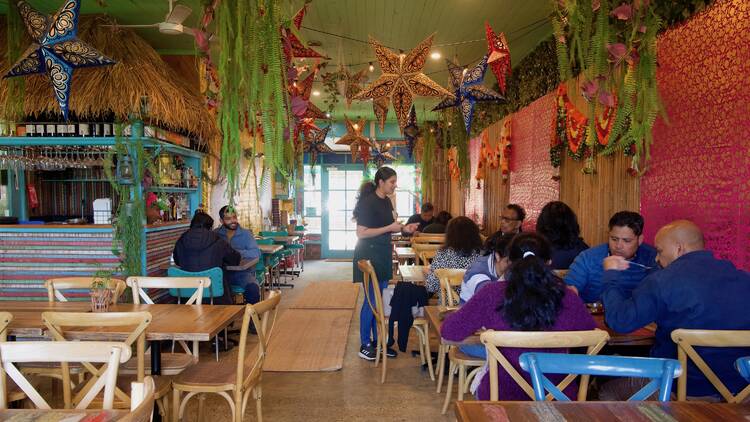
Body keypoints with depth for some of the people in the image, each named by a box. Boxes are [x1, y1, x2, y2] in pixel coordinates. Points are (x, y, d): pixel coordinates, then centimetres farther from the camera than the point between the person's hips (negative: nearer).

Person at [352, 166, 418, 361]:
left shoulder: (387, 201, 10)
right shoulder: (368, 202, -17)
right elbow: (361, 233, -21)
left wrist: (403, 228, 3)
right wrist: (389, 228, -22)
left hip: (383, 254, 8)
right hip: (369, 255, -8)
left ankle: (377, 341, 24)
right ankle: (365, 345, 10)